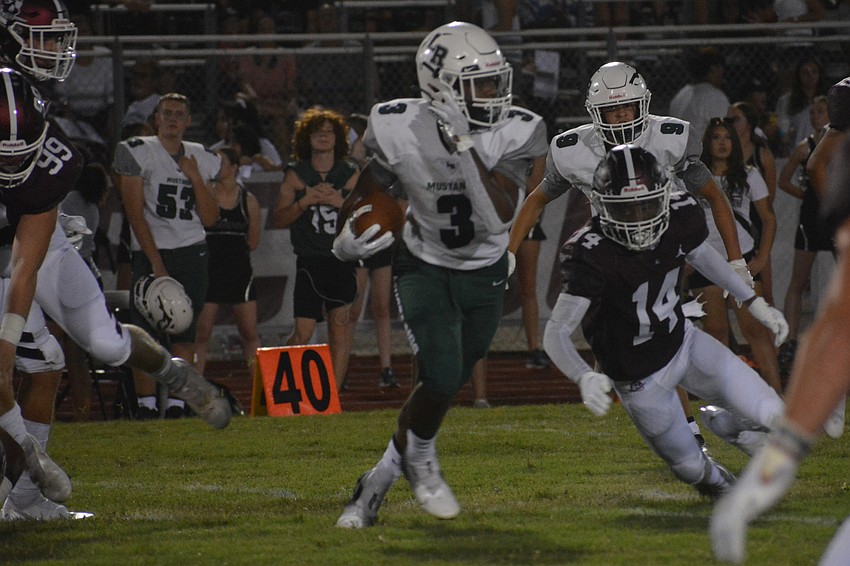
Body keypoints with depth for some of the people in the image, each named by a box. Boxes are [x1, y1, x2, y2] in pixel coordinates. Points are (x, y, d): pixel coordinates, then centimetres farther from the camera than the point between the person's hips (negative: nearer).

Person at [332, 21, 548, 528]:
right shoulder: (402, 130, -21)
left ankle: (377, 483, 27)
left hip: (484, 275, 2)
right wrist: (348, 236, -21)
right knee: (442, 378, -19)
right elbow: (368, 188, -1)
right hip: (424, 267, -2)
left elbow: (499, 216, -33)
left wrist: (465, 148, -39)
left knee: (447, 386, 8)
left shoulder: (515, 134, -22)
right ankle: (421, 460, 13)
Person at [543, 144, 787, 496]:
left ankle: (718, 422, 32)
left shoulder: (680, 217, -16)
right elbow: (556, 334, -35)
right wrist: (585, 378, -53)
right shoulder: (591, 256, -34)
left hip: (683, 341, 4)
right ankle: (711, 479, 50)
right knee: (691, 468, 10)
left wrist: (754, 303, 8)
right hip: (640, 377, -4)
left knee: (772, 416, -4)